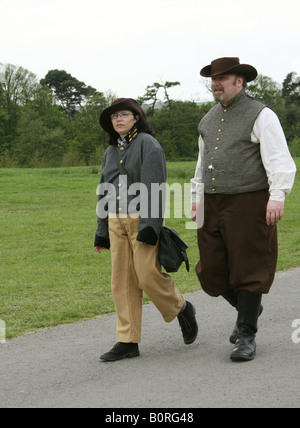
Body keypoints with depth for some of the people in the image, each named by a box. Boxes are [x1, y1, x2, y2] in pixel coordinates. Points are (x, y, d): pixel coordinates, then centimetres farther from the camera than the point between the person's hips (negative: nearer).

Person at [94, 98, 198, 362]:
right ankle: (128, 342, 6)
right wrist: (102, 233, 19)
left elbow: (154, 187, -15)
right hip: (117, 221, 7)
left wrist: (148, 228, -23)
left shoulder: (147, 144, -6)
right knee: (122, 281, 3)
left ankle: (181, 309, 19)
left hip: (143, 219, -7)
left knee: (147, 275, -9)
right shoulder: (111, 151, 17)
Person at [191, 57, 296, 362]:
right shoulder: (209, 120, 17)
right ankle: (248, 309, 31)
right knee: (211, 272, 5)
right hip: (213, 207, 7)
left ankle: (246, 336, 6)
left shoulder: (260, 115, -6)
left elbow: (279, 158, -15)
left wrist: (277, 195, -27)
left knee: (248, 271, -3)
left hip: (249, 204, -6)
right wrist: (196, 197, 22)